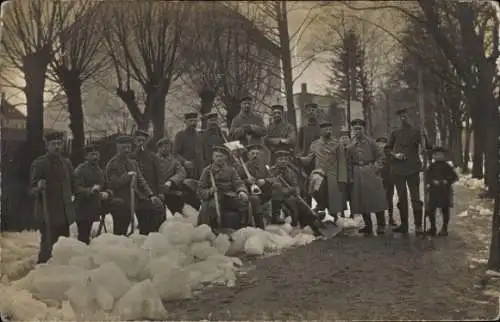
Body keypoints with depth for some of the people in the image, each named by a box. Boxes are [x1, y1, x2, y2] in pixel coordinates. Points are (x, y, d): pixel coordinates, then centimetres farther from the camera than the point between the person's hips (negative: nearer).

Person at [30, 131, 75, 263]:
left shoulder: (66, 162, 14)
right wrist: (38, 187, -23)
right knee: (48, 245, -11)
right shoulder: (39, 163, -2)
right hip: (48, 212, -5)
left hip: (64, 212, 5)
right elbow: (32, 189, -4)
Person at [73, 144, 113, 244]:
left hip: (94, 211, 7)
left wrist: (107, 193, -3)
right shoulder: (80, 170, -8)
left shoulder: (100, 171, 16)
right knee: (83, 239, -8)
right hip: (83, 211, -7)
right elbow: (77, 189, -17)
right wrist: (90, 190, -34)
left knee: (86, 238, 11)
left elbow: (106, 188, 21)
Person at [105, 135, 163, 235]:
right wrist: (127, 176, -19)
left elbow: (141, 181, 12)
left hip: (136, 198, 6)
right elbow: (111, 185, -12)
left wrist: (151, 195, -1)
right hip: (121, 202, -5)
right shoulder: (112, 164, -4)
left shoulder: (133, 163, 15)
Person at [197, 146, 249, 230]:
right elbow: (200, 190, 4)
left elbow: (238, 183, 2)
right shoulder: (207, 170, 7)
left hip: (230, 198, 3)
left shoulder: (231, 170, 14)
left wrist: (242, 192, -22)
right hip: (213, 198, -2)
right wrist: (209, 191, -19)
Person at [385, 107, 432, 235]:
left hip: (413, 168, -2)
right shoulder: (395, 133, 10)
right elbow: (387, 149, 13)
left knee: (415, 197, -4)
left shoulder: (416, 131, 3)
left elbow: (427, 147, -2)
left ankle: (418, 226, 0)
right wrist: (395, 154, -7)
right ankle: (404, 225, 17)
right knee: (401, 197, 9)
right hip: (398, 169, 3)